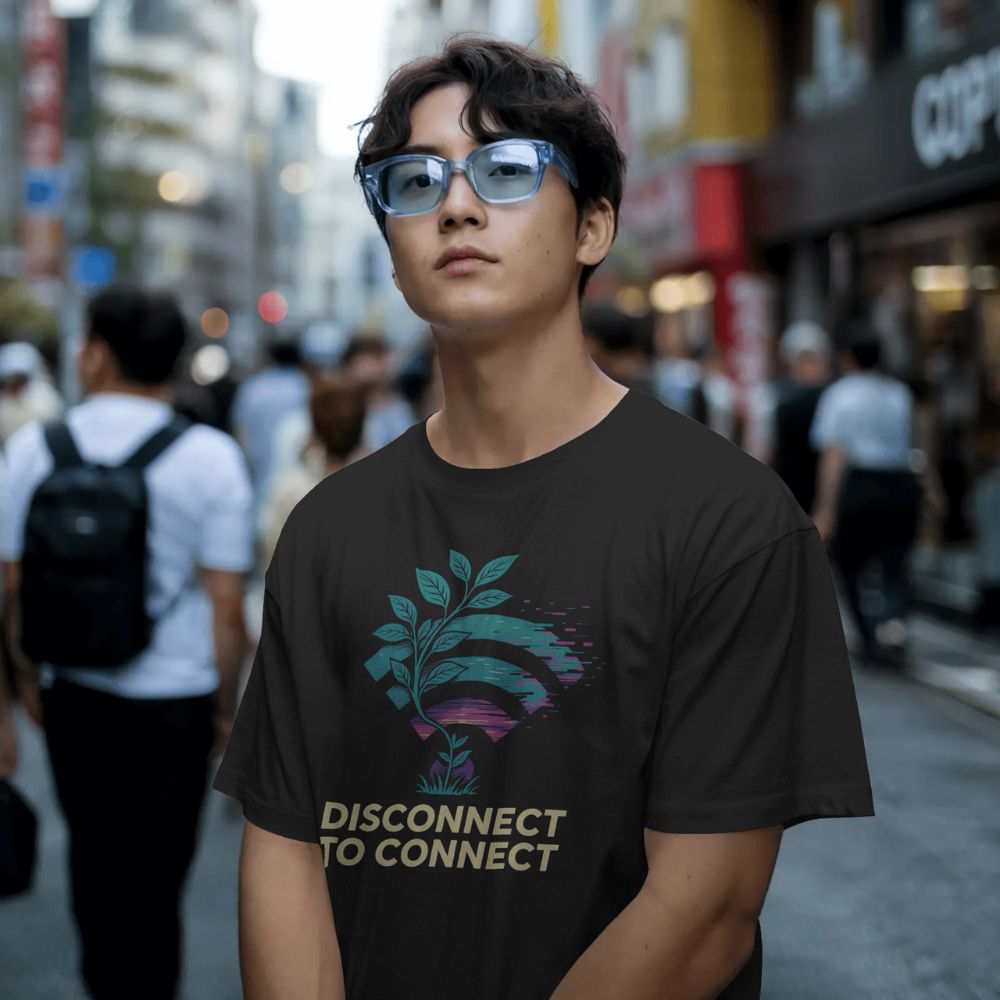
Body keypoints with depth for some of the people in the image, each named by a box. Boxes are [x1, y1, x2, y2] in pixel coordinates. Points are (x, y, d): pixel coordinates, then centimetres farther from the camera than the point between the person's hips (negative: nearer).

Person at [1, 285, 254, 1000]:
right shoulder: (211, 457, -12)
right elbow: (226, 605, -12)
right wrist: (227, 702, 2)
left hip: (72, 695, 3)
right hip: (172, 701, -3)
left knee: (93, 858, 22)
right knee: (152, 878, 8)